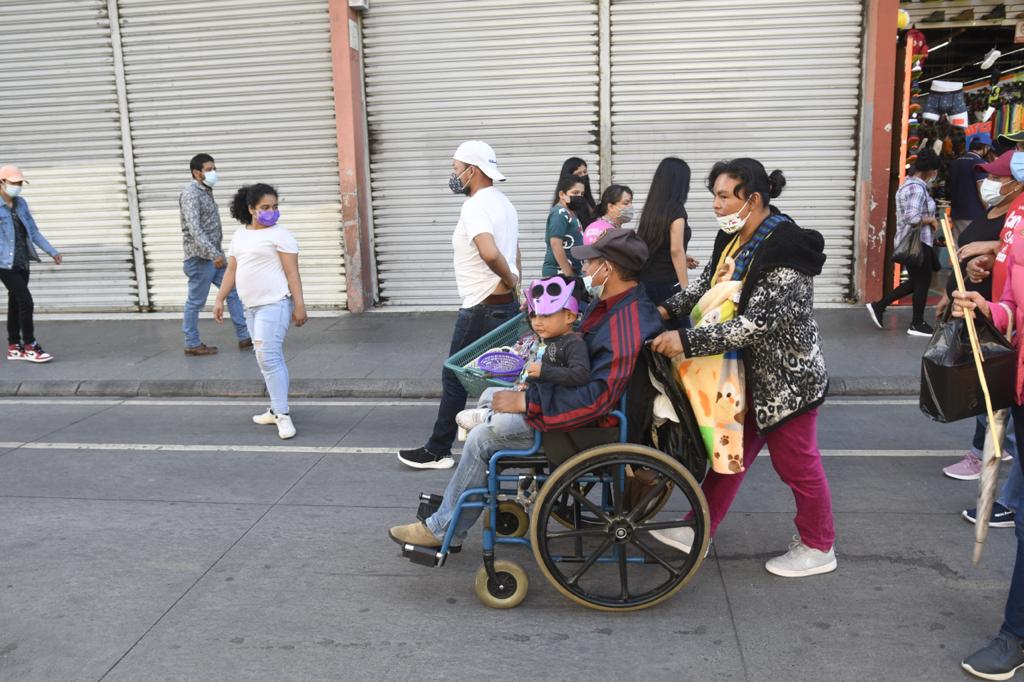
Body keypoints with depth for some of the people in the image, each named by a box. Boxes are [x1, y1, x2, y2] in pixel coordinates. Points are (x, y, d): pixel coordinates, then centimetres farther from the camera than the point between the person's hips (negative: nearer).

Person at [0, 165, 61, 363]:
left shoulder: (21, 204, 10)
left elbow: (33, 231, 16)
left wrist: (52, 251, 13)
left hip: (22, 262, 7)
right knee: (26, 301, -10)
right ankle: (30, 346, -1)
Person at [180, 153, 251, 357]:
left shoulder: (206, 192, 14)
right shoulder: (191, 193, -15)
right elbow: (194, 229, -25)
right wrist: (214, 254, -30)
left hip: (214, 255, 9)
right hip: (200, 257, -9)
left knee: (233, 291, 8)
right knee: (196, 302, 1)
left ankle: (244, 337, 11)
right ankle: (192, 344, 12)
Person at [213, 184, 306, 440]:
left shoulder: (279, 235, -7)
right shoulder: (239, 235, 14)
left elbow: (292, 273, -11)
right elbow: (231, 270, 18)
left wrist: (299, 305, -16)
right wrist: (220, 299, 13)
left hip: (275, 304, -7)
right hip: (252, 307, 7)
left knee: (268, 356, -15)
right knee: (269, 358, 13)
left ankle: (282, 414, -10)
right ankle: (278, 409, 22)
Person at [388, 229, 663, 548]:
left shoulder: (624, 331, -32)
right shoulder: (611, 302, 2)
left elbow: (596, 400, -37)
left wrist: (524, 401, -32)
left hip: (587, 424, -11)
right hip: (574, 390, 11)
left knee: (482, 438, -13)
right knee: (492, 396, 18)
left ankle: (443, 529, 6)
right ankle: (458, 498, 25)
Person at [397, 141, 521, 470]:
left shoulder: (476, 206, -18)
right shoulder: (503, 203, 13)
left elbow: (489, 252, -36)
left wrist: (508, 278, -20)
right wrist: (513, 280, 15)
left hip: (481, 309, -9)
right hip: (507, 305, 9)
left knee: (455, 378, 3)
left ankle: (437, 451, 14)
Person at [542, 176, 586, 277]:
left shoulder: (570, 213, 16)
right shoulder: (560, 213, -11)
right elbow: (556, 244, -20)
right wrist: (569, 274, -19)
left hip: (572, 271, 9)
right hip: (559, 272, -9)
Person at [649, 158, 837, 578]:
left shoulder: (785, 252, -26)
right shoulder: (734, 238, 1)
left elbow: (756, 323, -31)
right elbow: (705, 285, 5)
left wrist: (687, 341, -32)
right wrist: (668, 310, -13)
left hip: (786, 377, -8)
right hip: (749, 373, 8)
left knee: (796, 463, 8)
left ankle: (819, 548, 30)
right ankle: (700, 531, 30)